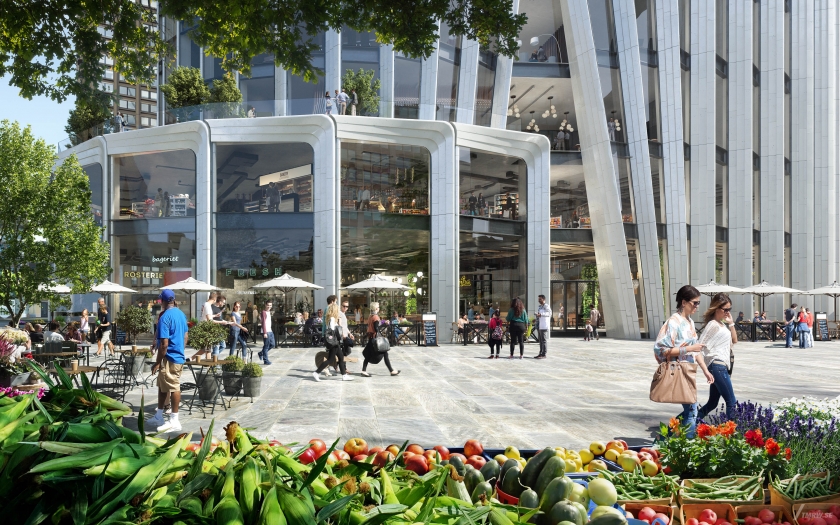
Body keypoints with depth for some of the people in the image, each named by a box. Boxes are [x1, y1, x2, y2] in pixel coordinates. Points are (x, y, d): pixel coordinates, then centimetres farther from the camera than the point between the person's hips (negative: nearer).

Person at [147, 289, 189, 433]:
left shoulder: (165, 317, -18)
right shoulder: (181, 314, 8)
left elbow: (164, 343, -21)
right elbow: (186, 336, 15)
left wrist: (158, 362, -15)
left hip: (169, 358, -9)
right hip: (179, 355, 9)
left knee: (173, 388, -3)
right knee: (162, 386, 18)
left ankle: (174, 422, 3)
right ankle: (158, 417, 27)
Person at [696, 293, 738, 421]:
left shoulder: (722, 324, 14)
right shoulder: (713, 325, -13)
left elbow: (734, 340, 22)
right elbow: (700, 347, -17)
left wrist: (731, 323, 11)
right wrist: (706, 369, -15)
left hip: (722, 367, 9)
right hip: (718, 367, -9)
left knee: (712, 403, 12)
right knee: (731, 402, -5)